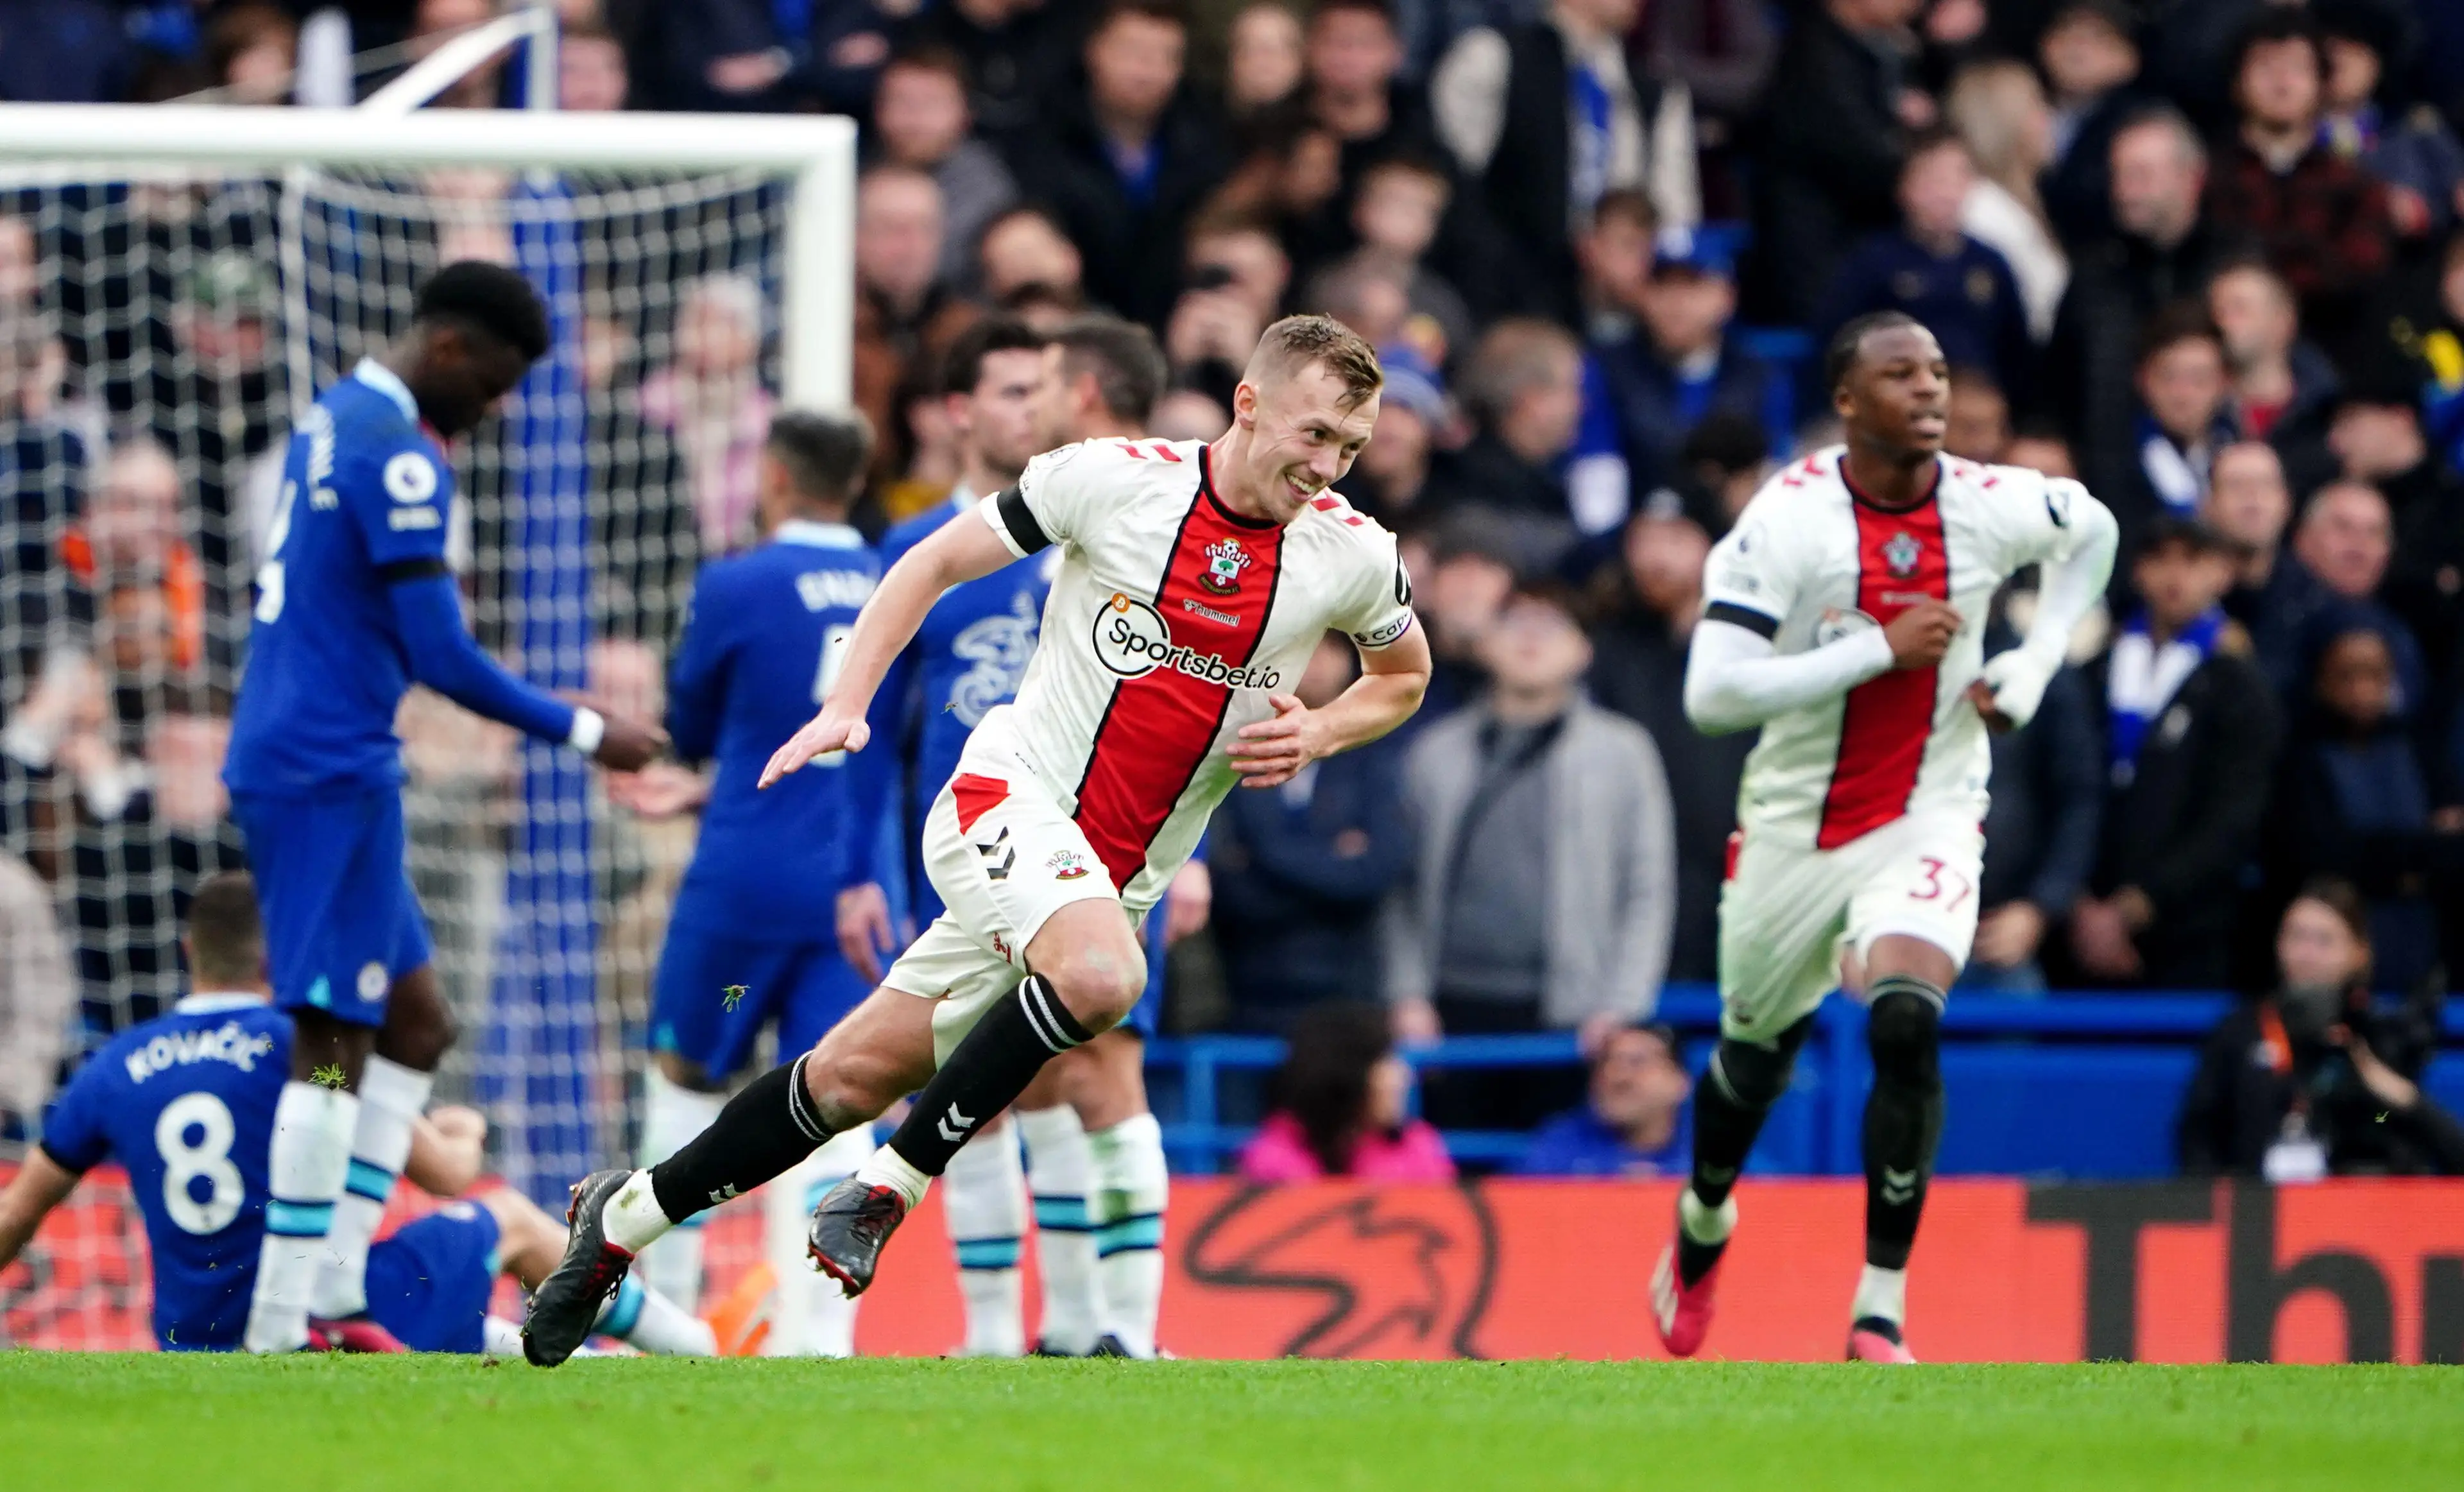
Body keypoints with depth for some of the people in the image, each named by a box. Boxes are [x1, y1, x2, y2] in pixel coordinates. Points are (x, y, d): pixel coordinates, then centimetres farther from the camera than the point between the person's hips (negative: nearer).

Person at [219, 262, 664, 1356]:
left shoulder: (335, 421, 15)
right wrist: (581, 733, -8)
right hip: (333, 772, -10)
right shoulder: (400, 455, -15)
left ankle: (333, 1291, 8)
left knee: (414, 1022, 14)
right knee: (333, 1044, -10)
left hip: (282, 762, 10)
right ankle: (280, 1335, -13)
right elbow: (442, 658, -17)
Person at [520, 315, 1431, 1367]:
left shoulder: (1353, 555, -2)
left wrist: (1313, 735, -2)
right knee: (1100, 975, -35)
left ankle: (626, 1217, 21)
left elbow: (1404, 674, 19)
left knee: (855, 1078, 4)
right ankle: (890, 1187, -18)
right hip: (1011, 797, -4)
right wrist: (845, 707, -5)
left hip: (1120, 875, 4)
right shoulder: (1116, 480, -10)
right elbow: (936, 563, 3)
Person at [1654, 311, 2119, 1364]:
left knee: (1906, 1023, -25)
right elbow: (1712, 695, -26)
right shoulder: (1789, 517, -19)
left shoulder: (1992, 507, -9)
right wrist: (1881, 646, -28)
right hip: (1796, 830, 0)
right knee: (1756, 1051, 18)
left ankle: (1882, 1310, -18)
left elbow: (2092, 533, 17)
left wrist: (2032, 670, 4)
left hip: (1929, 821, 0)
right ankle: (1704, 1221, 52)